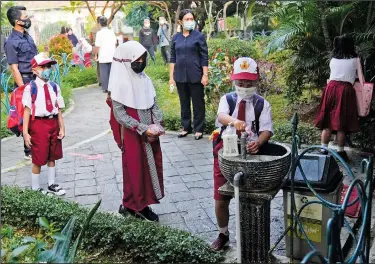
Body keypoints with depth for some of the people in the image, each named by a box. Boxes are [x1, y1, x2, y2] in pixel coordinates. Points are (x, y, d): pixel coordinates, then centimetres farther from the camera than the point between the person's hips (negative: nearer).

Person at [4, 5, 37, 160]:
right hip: (25, 81, -8)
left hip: (36, 80, 8)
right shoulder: (12, 42, -15)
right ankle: (29, 151, 10)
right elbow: (14, 69, -16)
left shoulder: (27, 36, 10)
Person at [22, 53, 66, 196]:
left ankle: (51, 185, 33)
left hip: (53, 123, 5)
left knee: (52, 157, 17)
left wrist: (62, 127, 3)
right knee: (38, 159, 4)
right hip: (38, 124, -5)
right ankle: (35, 188, 21)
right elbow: (27, 110, -13)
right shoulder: (30, 88, -11)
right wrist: (25, 132, -15)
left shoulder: (54, 87, 3)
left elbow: (58, 109, 5)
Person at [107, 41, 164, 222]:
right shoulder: (120, 83, -12)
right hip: (132, 135, -6)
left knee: (151, 167, 11)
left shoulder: (145, 80, 5)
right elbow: (119, 114, -16)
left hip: (150, 134, 6)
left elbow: (154, 105, 8)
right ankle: (132, 206, 20)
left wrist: (158, 125, -8)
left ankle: (142, 205, 24)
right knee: (135, 170, 4)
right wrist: (142, 129, -19)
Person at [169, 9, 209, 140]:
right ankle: (186, 127, 24)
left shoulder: (199, 36, -2)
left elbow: (204, 57, -4)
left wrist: (205, 75, -10)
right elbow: (173, 58, 9)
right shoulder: (176, 38, 7)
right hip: (180, 76, 3)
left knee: (198, 103, 4)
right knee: (184, 103, 12)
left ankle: (198, 129, 13)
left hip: (195, 76, -3)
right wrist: (171, 76, 4)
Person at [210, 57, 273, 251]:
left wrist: (258, 143, -35)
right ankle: (223, 235, 33)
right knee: (220, 199, 8)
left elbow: (266, 129, -12)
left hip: (251, 156, 0)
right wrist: (234, 121, -48)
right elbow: (221, 116, -24)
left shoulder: (262, 104, -1)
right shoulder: (227, 99, -2)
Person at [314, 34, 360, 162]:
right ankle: (340, 152, 5)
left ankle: (324, 149, 7)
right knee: (341, 123, -1)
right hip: (345, 90, -3)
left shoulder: (333, 60, 13)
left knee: (328, 122, 6)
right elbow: (359, 75, 14)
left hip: (331, 88, 3)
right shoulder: (354, 60, 4)